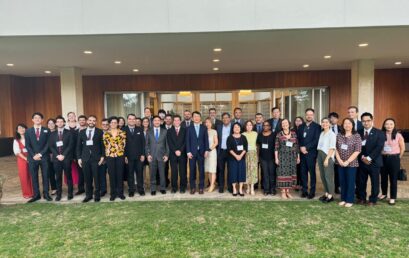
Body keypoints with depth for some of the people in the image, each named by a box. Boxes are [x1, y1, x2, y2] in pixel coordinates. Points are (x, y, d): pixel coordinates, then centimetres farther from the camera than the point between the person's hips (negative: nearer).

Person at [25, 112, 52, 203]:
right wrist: (33, 155, -9)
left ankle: (46, 194, 12)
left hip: (44, 157, -1)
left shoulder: (47, 130, 5)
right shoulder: (28, 131, 8)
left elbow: (48, 144, -1)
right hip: (32, 158, 1)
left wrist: (40, 154, -11)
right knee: (34, 177, 5)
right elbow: (27, 145, 3)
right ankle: (36, 195, 13)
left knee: (45, 176, 3)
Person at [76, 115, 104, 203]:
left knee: (96, 177, 2)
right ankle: (88, 195, 19)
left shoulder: (99, 132, 4)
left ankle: (97, 195, 12)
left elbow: (102, 145, 2)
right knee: (87, 178, 7)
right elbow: (79, 146, 10)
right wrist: (79, 158, 3)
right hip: (85, 158, 2)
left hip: (96, 157, -2)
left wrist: (102, 156, -5)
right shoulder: (82, 132, 10)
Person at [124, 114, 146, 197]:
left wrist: (143, 154, -3)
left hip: (139, 156, 1)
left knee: (140, 173, 7)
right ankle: (131, 190, 16)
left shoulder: (140, 130, 7)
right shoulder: (123, 130, 1)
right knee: (130, 174, 5)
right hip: (129, 156, -1)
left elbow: (143, 142, 4)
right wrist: (124, 156, -7)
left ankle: (140, 189, 18)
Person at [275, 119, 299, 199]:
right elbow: (276, 147, -1)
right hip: (282, 156, -2)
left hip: (292, 157, 3)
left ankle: (288, 191, 16)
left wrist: (298, 157, 7)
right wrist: (276, 158, -5)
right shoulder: (279, 134, 0)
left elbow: (297, 146, 9)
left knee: (291, 173, 5)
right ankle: (283, 192, 8)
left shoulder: (294, 134, 6)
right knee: (283, 173, -2)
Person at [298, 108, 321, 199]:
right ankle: (304, 190, 15)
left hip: (311, 153, -4)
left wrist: (306, 147, -14)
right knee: (303, 172, 7)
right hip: (302, 152, 4)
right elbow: (298, 139, 11)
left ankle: (312, 192, 11)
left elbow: (316, 140, -10)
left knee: (312, 172, 3)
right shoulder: (301, 126, 13)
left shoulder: (317, 126, -2)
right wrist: (301, 147, -5)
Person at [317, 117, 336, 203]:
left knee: (328, 176, -1)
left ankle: (330, 195, 10)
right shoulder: (321, 133, 12)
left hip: (328, 156, -7)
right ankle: (326, 193, 23)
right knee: (322, 176, 11)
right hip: (320, 155, 7)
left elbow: (332, 148, -13)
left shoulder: (332, 134, -8)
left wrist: (327, 159, -18)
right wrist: (318, 157, 6)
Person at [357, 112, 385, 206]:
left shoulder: (379, 133, -3)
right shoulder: (358, 133, 6)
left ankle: (373, 200, 21)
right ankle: (361, 198, 23)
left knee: (375, 182, 8)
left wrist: (369, 158, -17)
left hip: (374, 162, -2)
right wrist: (362, 157, -11)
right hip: (361, 161, 2)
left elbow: (379, 147, -12)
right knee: (361, 181, 8)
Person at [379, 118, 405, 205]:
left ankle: (392, 197, 15)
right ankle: (384, 194, 31)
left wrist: (398, 158, 6)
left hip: (394, 158, -2)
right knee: (383, 177, 13)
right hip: (383, 158, 2)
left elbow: (402, 148, 4)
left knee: (393, 179, 5)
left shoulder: (398, 135, -5)